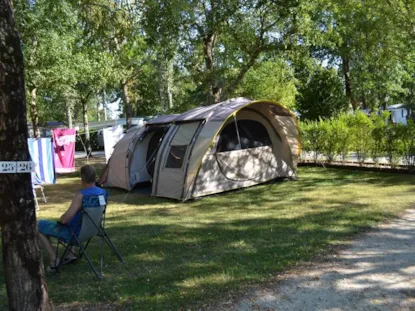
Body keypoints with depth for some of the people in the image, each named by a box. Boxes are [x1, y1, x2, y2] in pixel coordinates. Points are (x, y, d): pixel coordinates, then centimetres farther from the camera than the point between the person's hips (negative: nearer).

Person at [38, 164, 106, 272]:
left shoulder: (81, 195, -31)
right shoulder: (102, 192, -7)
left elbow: (65, 219, -29)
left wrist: (59, 220, -4)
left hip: (76, 233, -7)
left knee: (39, 225, 8)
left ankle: (53, 260, 6)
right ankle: (71, 254, 30)